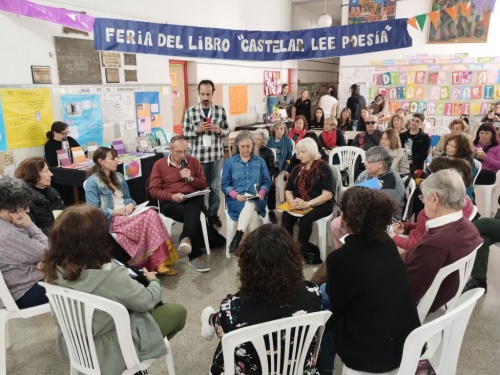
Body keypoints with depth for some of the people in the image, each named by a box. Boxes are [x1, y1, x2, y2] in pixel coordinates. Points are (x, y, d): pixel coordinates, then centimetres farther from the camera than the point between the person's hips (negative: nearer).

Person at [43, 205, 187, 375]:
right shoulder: (111, 276, -36)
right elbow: (148, 301, -18)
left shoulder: (55, 269, -17)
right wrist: (154, 281, 2)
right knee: (178, 311, 10)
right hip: (110, 351, -7)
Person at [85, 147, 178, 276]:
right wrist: (116, 212, -17)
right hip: (110, 220, -7)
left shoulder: (118, 176, 17)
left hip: (127, 215, 7)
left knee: (151, 214, -26)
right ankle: (157, 263, -26)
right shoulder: (92, 182, -6)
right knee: (148, 219, -29)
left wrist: (130, 204, 0)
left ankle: (160, 262, -29)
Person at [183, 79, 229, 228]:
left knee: (215, 187, 13)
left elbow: (227, 131, 7)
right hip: (198, 156, -1)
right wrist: (197, 130, -17)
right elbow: (185, 134, 0)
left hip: (217, 156, 2)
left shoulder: (220, 110, 2)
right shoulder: (190, 111, -2)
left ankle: (213, 214, 29)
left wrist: (219, 130, -14)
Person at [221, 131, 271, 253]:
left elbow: (267, 182, 10)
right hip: (236, 199, -1)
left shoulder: (260, 161, 14)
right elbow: (225, 185, 4)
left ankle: (237, 237, -32)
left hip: (256, 199, 1)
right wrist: (236, 195, -14)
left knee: (250, 205, -36)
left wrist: (262, 193, -11)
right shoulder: (229, 162, 9)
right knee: (252, 214, -33)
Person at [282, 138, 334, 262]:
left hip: (320, 205, -5)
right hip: (299, 205, 5)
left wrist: (308, 204, -24)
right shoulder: (297, 169, 14)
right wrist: (292, 202, -12)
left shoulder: (323, 168, -5)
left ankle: (302, 249, -14)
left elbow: (328, 194, -13)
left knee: (305, 219, -32)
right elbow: (288, 191, 12)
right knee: (286, 216, -25)